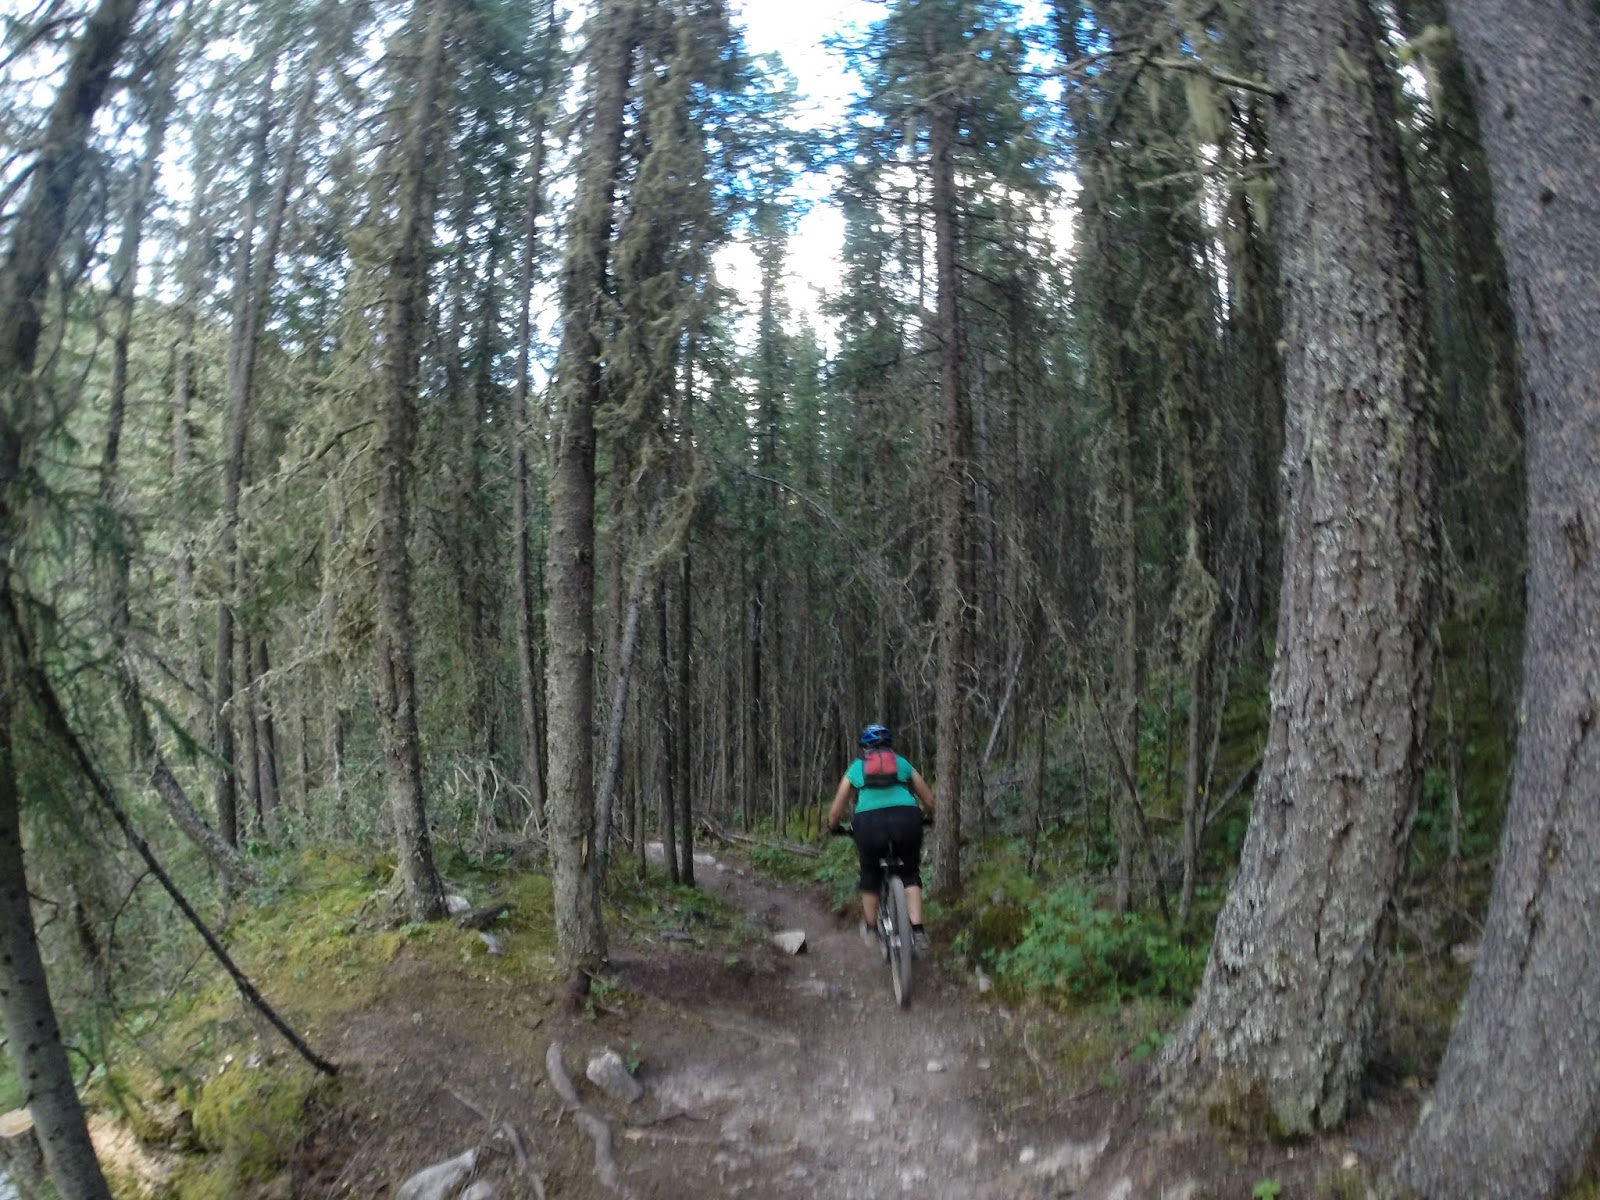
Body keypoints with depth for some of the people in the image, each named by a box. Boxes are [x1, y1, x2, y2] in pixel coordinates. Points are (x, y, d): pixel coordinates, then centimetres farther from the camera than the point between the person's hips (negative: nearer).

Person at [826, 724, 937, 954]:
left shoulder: (855, 768, 24)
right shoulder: (903, 764, 25)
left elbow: (835, 811, 26)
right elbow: (929, 801, 29)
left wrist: (832, 828, 46)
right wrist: (930, 819, 50)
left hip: (869, 822, 0)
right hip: (906, 818, 0)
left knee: (870, 877, 25)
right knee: (910, 874, 22)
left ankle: (871, 929, 35)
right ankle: (917, 931, 9)